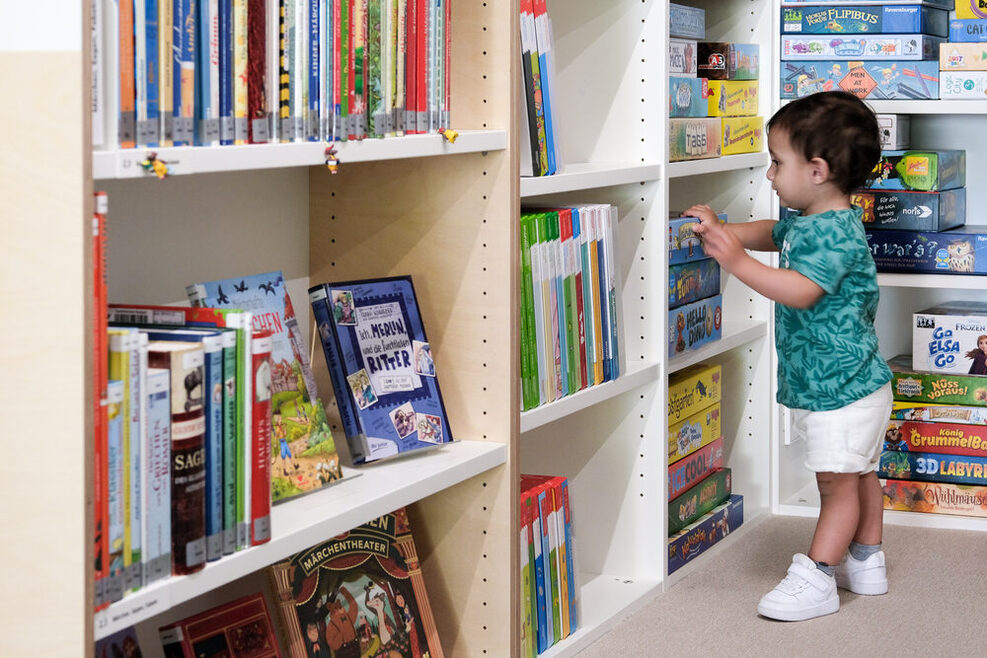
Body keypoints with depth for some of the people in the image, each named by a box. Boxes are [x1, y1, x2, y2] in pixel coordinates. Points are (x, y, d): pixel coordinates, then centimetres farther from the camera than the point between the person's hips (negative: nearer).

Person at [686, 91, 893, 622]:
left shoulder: (837, 233, -24)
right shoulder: (806, 221, 8)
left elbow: (799, 291, -35)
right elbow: (771, 232, 30)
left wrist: (738, 261, -37)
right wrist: (722, 230, 17)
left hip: (842, 387, -10)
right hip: (821, 382, 10)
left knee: (839, 480, -2)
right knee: (858, 476, 20)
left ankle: (816, 579, 1)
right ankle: (866, 563, 31)